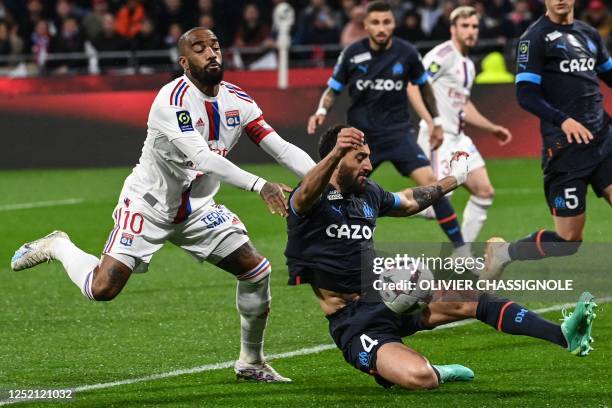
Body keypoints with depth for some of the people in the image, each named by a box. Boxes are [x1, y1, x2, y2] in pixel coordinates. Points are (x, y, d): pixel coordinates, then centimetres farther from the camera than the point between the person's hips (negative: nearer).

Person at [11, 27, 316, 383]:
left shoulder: (238, 100, -4)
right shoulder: (174, 100, -25)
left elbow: (281, 148, -7)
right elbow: (202, 158, -36)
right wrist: (260, 186, -44)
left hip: (199, 208, 6)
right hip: (149, 204, -6)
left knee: (257, 271, -5)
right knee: (102, 289, -15)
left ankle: (252, 362, 14)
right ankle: (58, 247, 17)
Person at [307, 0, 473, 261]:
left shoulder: (406, 53, -6)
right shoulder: (352, 54, -7)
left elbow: (423, 86, 12)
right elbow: (333, 90, 5)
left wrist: (436, 122, 18)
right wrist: (322, 111, -14)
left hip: (398, 132, -1)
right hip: (361, 134, 1)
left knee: (429, 181, -18)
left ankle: (461, 249, -12)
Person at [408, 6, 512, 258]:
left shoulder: (468, 65, 19)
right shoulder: (442, 55, -10)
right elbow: (413, 86, -20)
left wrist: (492, 128, 26)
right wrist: (431, 122, -27)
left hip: (458, 138, 9)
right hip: (438, 138, -9)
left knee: (484, 192, 5)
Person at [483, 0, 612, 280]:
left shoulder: (589, 34, 14)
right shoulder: (535, 38, -5)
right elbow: (525, 95, -11)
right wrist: (563, 120, -24)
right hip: (565, 148, -6)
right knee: (568, 238, -3)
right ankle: (503, 253, 20)